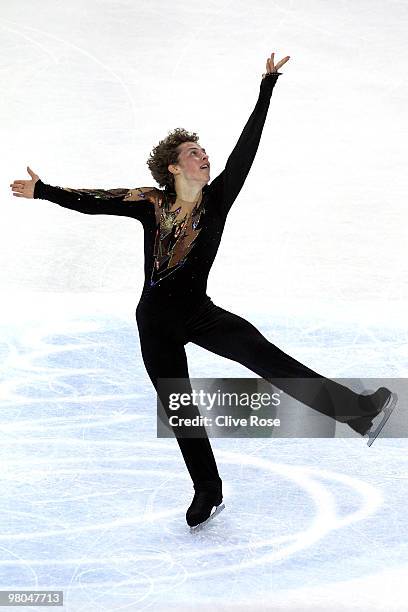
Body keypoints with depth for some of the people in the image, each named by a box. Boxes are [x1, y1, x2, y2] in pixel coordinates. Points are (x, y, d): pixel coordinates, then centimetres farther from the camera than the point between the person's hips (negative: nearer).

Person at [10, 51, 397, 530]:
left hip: (199, 313, -1)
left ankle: (359, 410, -28)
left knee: (263, 354, -23)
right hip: (156, 321, 1)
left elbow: (245, 148, -7)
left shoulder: (217, 199, -3)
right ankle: (207, 491, 25)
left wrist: (267, 86, -9)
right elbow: (92, 202, 4)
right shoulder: (151, 204, -4)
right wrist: (42, 191, 4)